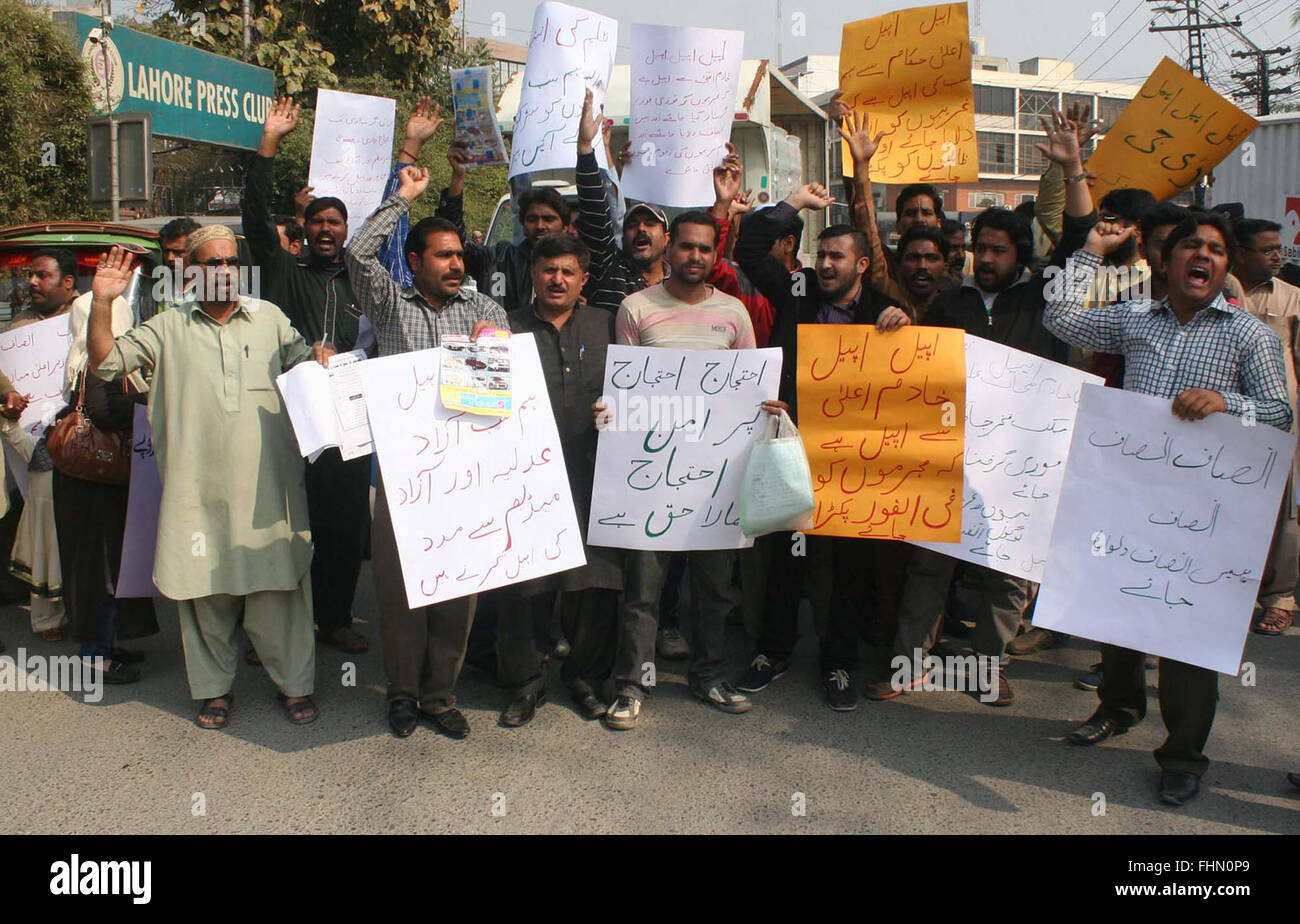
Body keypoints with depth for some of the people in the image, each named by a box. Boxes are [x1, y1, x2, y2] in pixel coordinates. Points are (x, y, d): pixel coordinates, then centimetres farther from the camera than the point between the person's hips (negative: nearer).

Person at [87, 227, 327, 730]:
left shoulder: (270, 317, 12)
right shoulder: (169, 327, 10)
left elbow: (303, 361, 19)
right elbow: (106, 361, 7)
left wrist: (318, 357, -4)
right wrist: (102, 301, -4)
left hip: (265, 484, 0)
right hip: (197, 486, 1)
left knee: (279, 584, 2)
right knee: (205, 591, 7)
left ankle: (294, 684, 16)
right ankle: (215, 688, 23)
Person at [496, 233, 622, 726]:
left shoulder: (604, 325, 13)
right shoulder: (508, 327, 9)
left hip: (591, 478, 1)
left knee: (595, 583, 3)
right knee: (526, 584, 2)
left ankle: (586, 676, 24)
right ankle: (526, 682, 20)